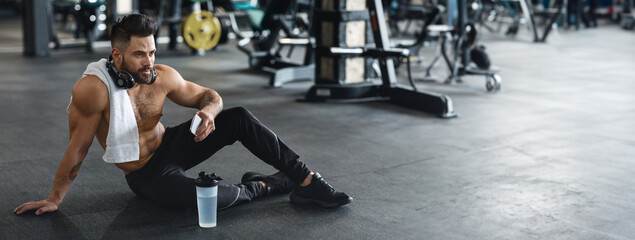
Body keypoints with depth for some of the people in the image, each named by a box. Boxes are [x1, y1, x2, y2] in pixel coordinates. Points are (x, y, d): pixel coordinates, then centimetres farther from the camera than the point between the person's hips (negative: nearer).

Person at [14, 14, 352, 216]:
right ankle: (268, 184, -4)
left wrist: (208, 111, -22)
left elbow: (210, 96, 2)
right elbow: (77, 149, -18)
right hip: (146, 174, -5)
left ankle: (307, 182, -10)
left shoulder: (162, 77, -11)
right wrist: (54, 200, -9)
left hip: (170, 145, 5)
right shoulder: (92, 89, -27)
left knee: (240, 118, -16)